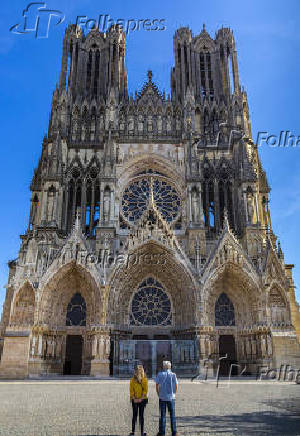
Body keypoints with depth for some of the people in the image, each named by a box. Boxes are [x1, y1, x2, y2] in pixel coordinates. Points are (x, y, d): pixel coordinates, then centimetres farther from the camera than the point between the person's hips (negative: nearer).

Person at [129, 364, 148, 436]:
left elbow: (145, 390, -4)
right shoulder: (132, 380, 1)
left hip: (142, 400, -1)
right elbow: (131, 390, 1)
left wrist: (141, 398, -12)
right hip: (135, 400, 1)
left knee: (141, 415, 5)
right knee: (134, 415, 3)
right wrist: (134, 398, -9)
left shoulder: (144, 379, -2)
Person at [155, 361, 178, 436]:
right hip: (171, 398, 0)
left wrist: (159, 394, 9)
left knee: (162, 415, 8)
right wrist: (174, 394, 9)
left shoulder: (159, 374, -3)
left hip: (162, 398, 0)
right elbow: (176, 386, -3)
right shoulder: (173, 375, -3)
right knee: (172, 415, 9)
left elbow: (157, 386, -2)